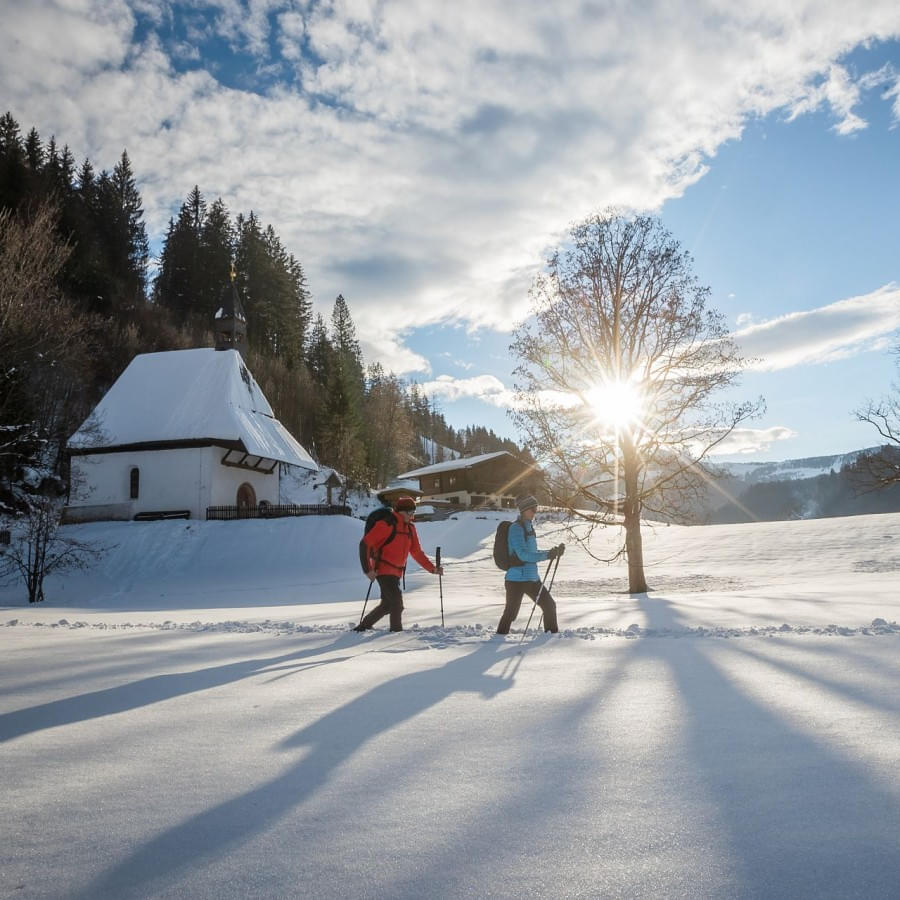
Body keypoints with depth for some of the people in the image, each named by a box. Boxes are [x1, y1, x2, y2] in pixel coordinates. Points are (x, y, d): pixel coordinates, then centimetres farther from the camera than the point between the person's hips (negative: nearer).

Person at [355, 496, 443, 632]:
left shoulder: (410, 528, 9)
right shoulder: (387, 524, -13)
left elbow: (417, 552, 15)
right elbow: (366, 543, -15)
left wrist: (432, 568, 4)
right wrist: (368, 569, -19)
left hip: (396, 572, 8)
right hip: (383, 570, -8)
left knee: (387, 605, 15)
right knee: (397, 603, -14)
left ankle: (363, 627, 29)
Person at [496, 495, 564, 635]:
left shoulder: (528, 527, 12)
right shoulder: (516, 528, -15)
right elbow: (523, 555, -22)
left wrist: (553, 552, 8)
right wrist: (547, 555, -25)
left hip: (532, 578, 9)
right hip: (517, 579, -9)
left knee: (549, 605, 13)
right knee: (511, 613, -3)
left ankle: (552, 633, 29)